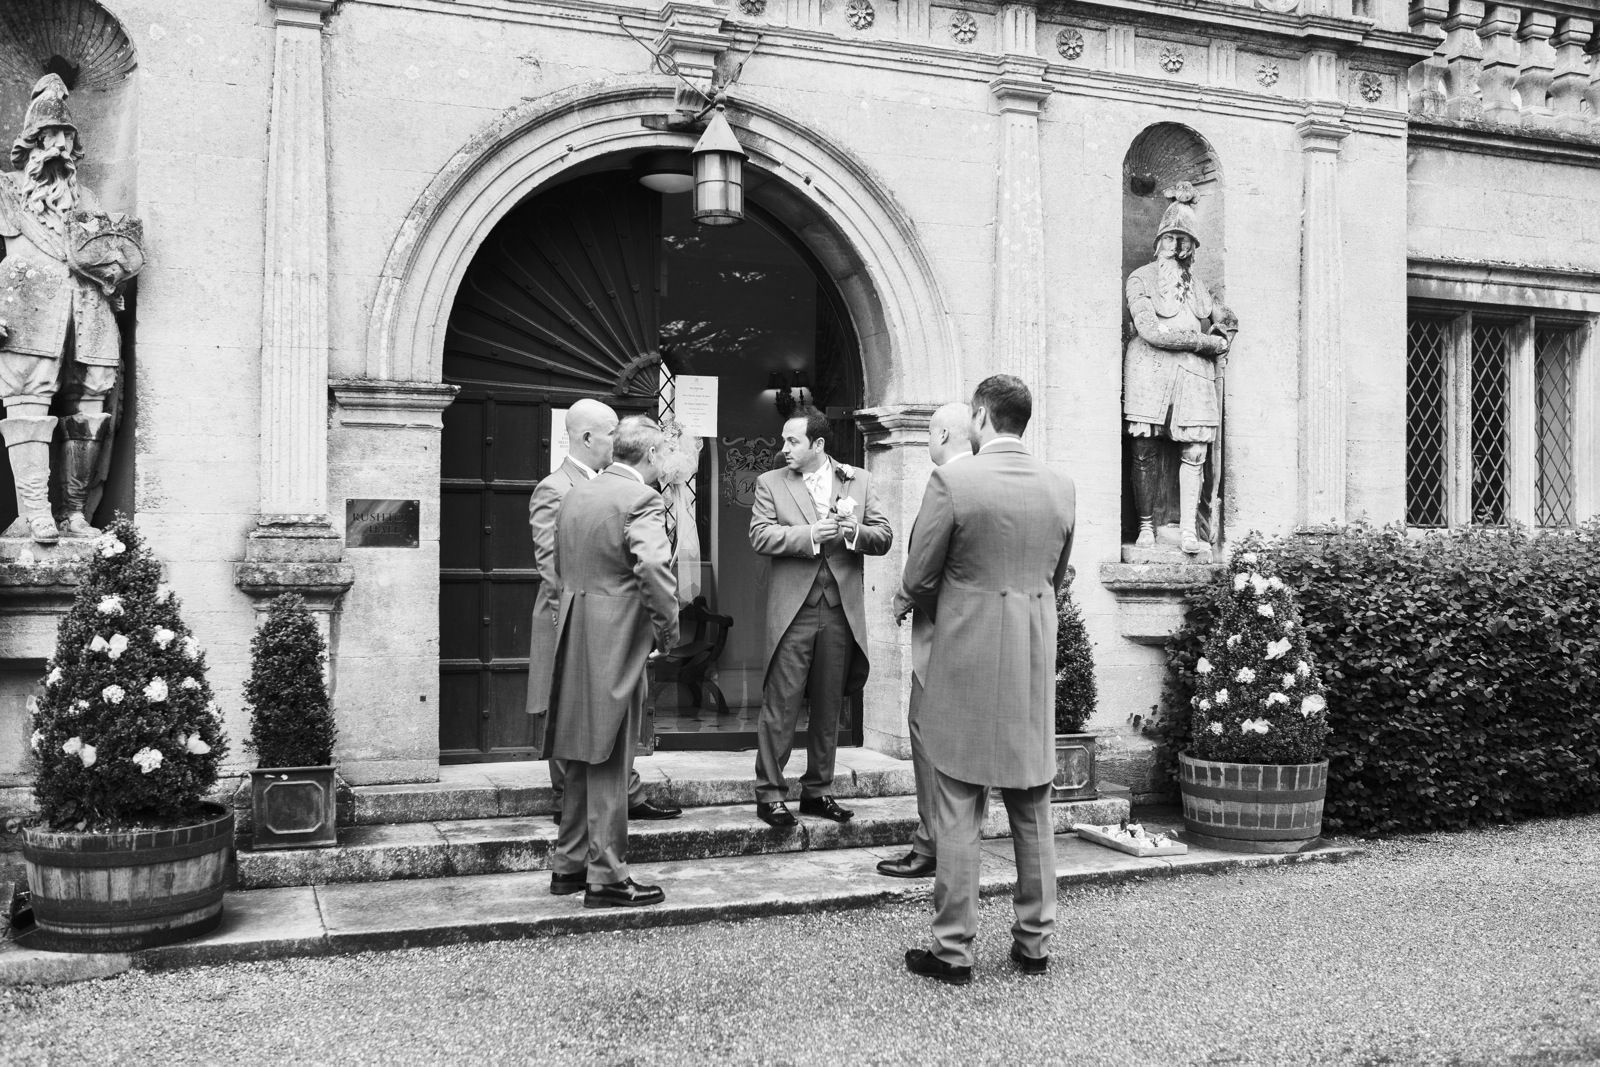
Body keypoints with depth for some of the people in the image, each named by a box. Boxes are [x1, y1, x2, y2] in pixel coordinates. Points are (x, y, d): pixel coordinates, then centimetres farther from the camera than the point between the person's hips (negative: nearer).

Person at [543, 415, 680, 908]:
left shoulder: (575, 494, 12)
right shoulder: (642, 500, -14)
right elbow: (653, 569, -25)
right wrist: (668, 629, -13)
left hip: (573, 641, 8)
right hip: (616, 642, -8)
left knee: (582, 762, 17)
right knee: (609, 763, 1)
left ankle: (569, 865, 26)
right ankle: (606, 878, 8)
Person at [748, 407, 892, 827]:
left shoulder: (858, 481, 11)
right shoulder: (770, 483, 6)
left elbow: (884, 537, 8)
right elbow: (760, 536, -7)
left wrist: (855, 532, -13)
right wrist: (810, 535, -19)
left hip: (840, 612, 2)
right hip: (793, 611, -2)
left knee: (828, 708, 10)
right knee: (780, 707, -2)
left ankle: (818, 790, 22)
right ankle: (770, 793, 8)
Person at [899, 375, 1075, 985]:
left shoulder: (952, 482, -13)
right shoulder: (1059, 487, 3)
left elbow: (917, 580, -6)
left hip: (966, 662, -4)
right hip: (1035, 666, 5)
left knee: (957, 816, 3)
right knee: (1032, 813, 15)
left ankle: (953, 951, 9)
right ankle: (1035, 942, 24)